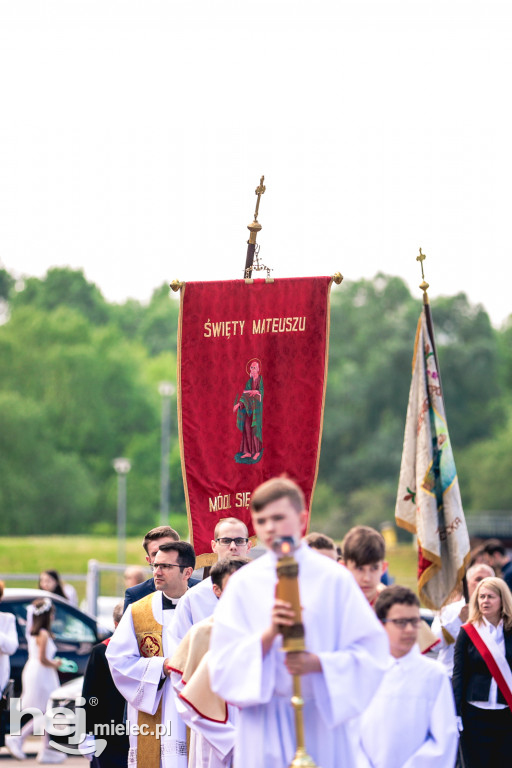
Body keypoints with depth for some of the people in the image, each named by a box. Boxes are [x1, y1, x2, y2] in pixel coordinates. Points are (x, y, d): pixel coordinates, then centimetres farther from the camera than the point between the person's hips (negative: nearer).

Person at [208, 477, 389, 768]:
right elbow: (223, 662, -1)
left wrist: (320, 663, -16)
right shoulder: (244, 583, 5)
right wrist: (269, 634, -17)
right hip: (265, 729, 1)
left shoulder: (334, 578, 2)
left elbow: (371, 653, -1)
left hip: (325, 718, -1)